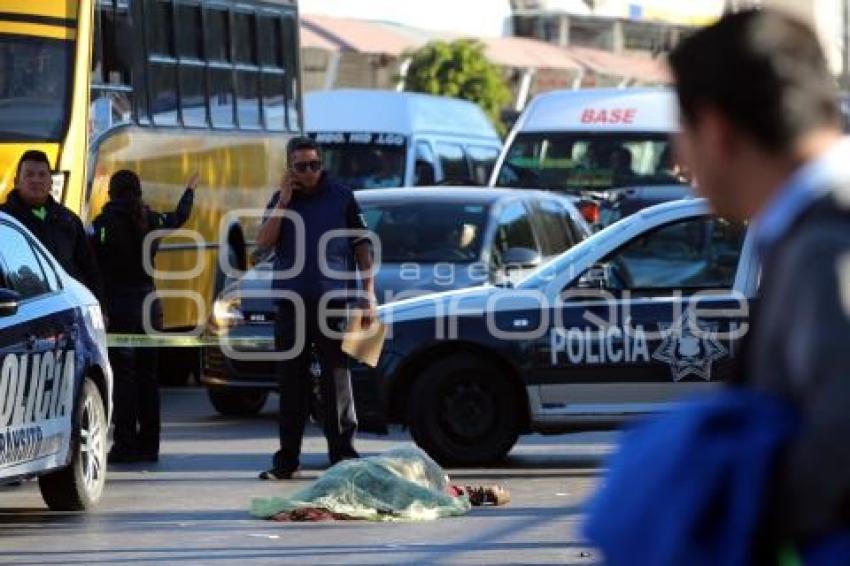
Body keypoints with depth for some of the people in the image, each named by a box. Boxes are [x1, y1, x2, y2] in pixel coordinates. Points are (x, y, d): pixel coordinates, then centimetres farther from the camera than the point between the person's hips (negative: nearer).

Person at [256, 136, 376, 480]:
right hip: (291, 303, 3)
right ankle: (286, 459, 11)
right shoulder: (280, 200, 12)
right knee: (291, 381, 6)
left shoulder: (341, 197, 4)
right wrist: (283, 203, -7)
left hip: (333, 302, -3)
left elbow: (362, 247, 5)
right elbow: (263, 243, -1)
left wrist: (368, 294, -2)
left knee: (336, 381, -3)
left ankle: (343, 455, 1)